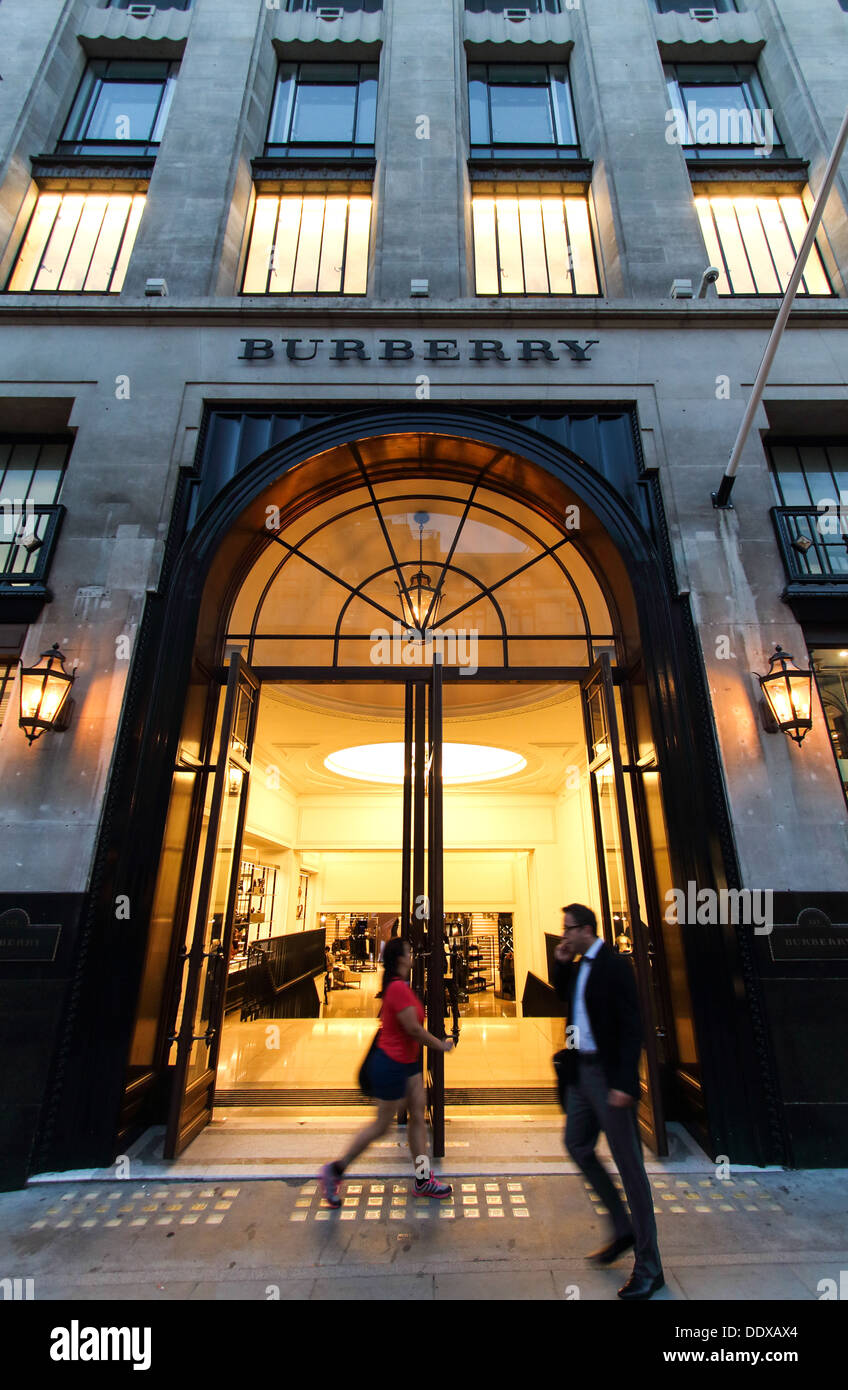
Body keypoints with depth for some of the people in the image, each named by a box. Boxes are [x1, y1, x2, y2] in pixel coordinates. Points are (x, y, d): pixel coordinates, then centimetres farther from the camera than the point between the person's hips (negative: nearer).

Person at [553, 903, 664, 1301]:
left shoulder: (614, 965, -17)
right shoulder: (576, 967, 8)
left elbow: (631, 1028, -19)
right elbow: (563, 995, 22)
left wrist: (624, 1083, -23)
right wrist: (560, 964, 5)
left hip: (608, 1074, -9)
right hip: (581, 1070, 9)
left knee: (628, 1163, 2)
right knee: (577, 1145, 19)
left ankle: (648, 1268, 19)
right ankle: (623, 1229, 36)